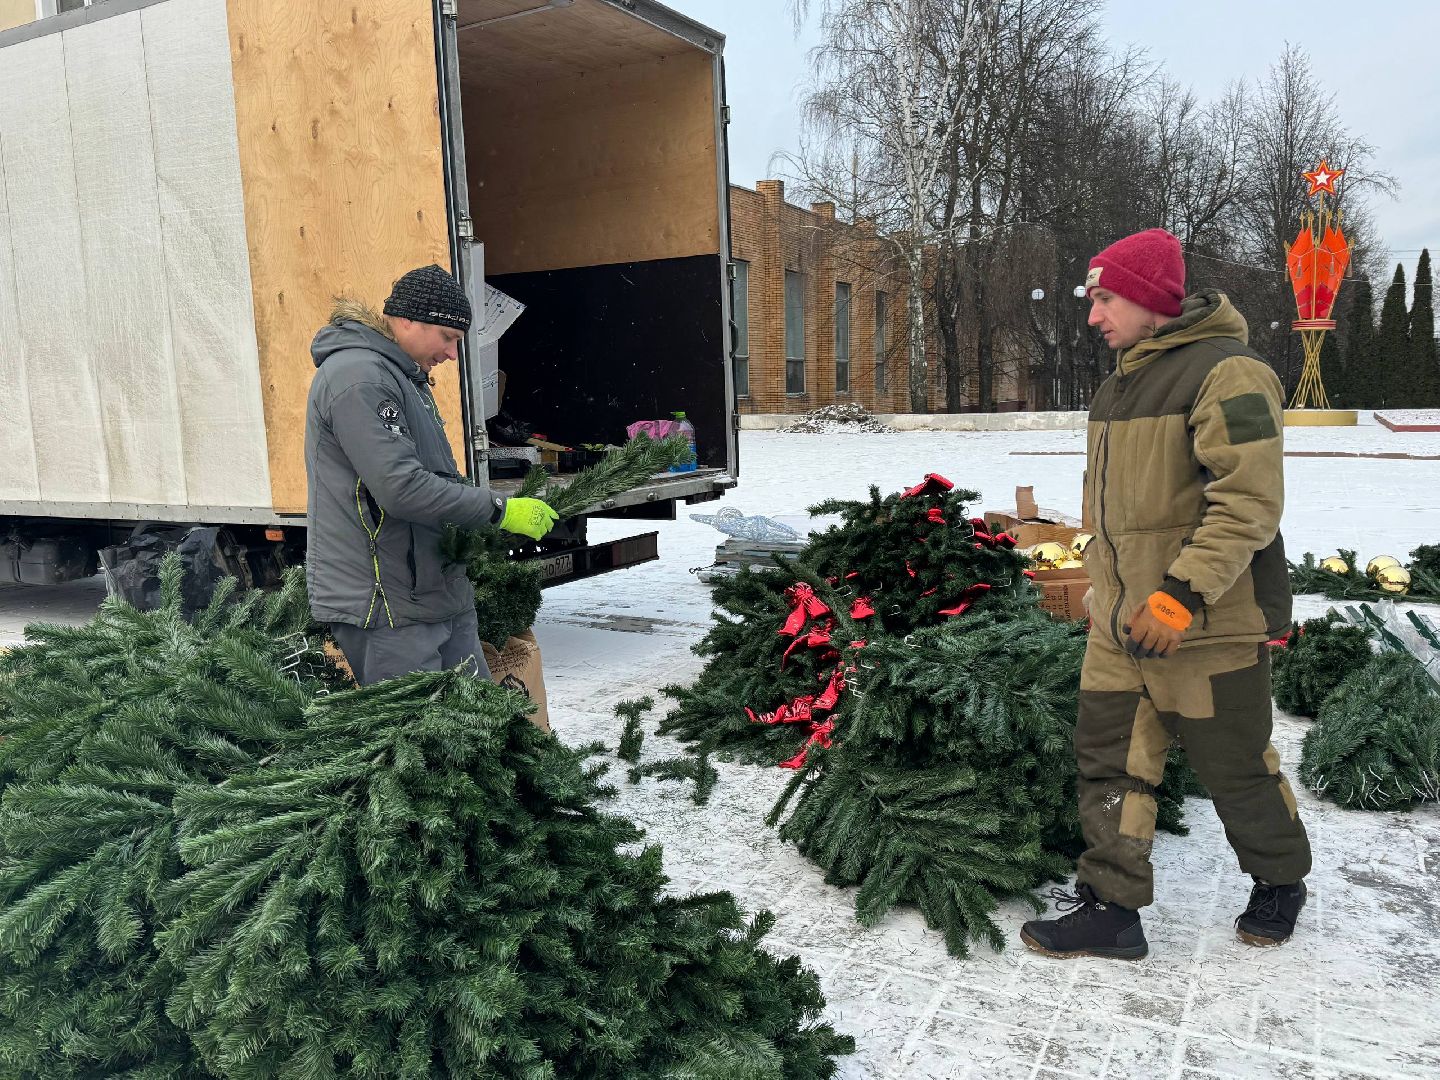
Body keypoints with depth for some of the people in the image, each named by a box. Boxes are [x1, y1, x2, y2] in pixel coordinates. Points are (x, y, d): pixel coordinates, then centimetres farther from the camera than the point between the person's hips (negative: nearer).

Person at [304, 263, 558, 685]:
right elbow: (401, 488, -24)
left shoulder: (405, 377, 19)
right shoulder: (358, 377, -15)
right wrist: (499, 510, -18)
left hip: (440, 596, 10)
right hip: (385, 608, -10)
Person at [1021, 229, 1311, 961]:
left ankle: (1280, 881, 36)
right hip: (1121, 625, 8)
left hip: (1206, 626, -8)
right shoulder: (1119, 387, 13)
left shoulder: (1225, 374, -15)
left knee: (1236, 768, 10)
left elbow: (1249, 503, -23)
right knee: (1109, 761, 7)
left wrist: (1182, 594, -27)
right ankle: (1112, 908, 18)